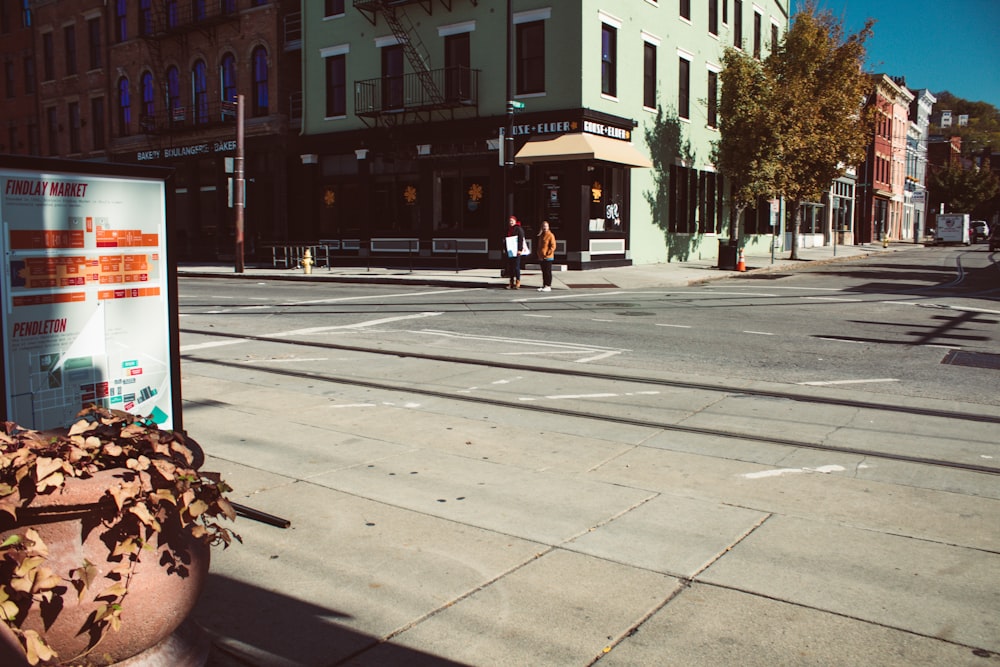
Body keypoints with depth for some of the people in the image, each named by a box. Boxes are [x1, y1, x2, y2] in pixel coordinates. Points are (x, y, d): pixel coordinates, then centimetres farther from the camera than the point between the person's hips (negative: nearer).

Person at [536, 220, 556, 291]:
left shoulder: (550, 235, -7)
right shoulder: (541, 235, 15)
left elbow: (553, 246, -12)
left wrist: (548, 253, -15)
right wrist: (539, 254, 12)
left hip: (548, 257, -7)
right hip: (541, 257, 7)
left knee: (548, 272, -4)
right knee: (543, 272, 11)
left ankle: (548, 286, -2)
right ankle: (544, 285, 16)